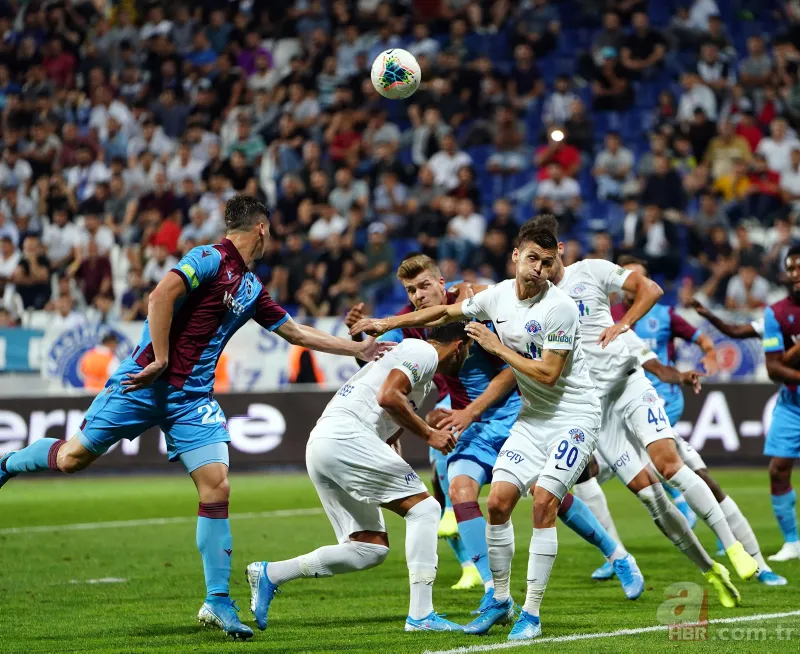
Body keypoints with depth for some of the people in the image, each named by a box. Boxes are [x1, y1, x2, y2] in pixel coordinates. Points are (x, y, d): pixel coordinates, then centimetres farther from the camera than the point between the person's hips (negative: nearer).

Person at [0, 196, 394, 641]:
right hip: (147, 383, -6)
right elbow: (162, 296, -21)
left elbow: (296, 332, 24)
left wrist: (358, 349, 24)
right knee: (74, 457, 0)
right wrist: (161, 361, -22)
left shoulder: (252, 290, 15)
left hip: (194, 399, 6)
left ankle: (218, 602, -4)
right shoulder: (210, 259, -10)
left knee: (217, 487, -7)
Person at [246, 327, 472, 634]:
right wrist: (429, 434, -9)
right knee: (424, 508, -8)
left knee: (372, 547, 7)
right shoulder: (423, 352, 0)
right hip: (346, 439, -10)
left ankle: (269, 574, 9)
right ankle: (421, 615, -12)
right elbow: (388, 397, -16)